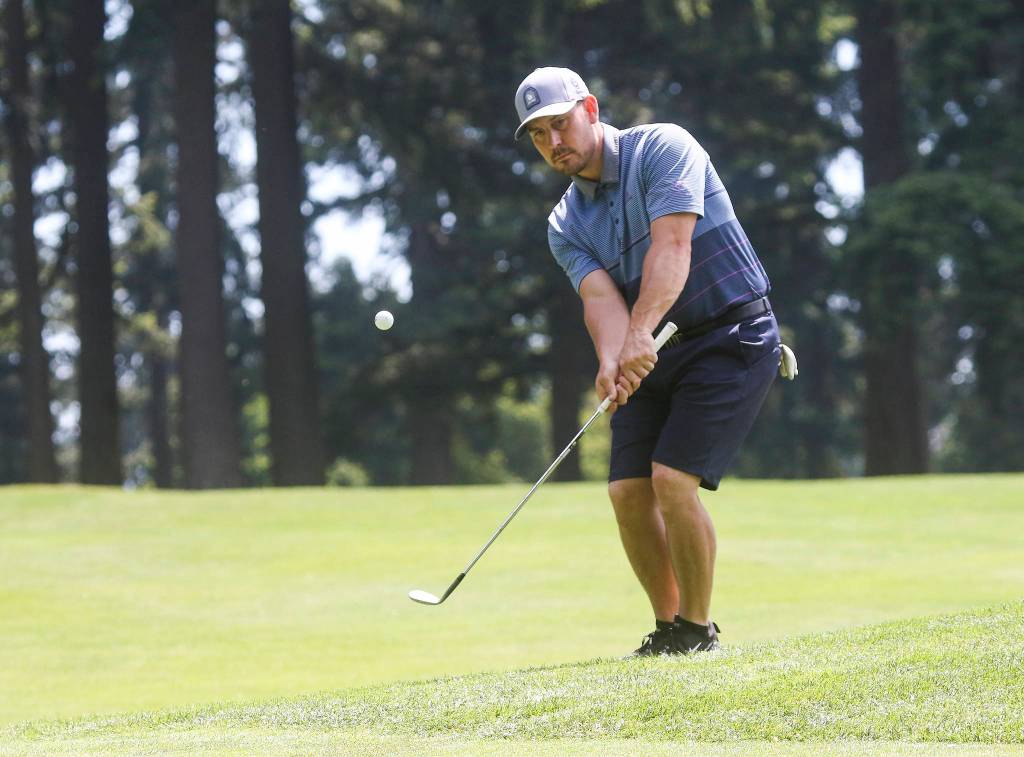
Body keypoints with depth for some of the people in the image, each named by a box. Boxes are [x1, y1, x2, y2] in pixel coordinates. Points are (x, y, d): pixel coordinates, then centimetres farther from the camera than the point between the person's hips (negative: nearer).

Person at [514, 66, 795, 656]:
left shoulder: (663, 148, -10)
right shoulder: (566, 224, 8)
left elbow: (671, 244, -24)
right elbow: (600, 295, -10)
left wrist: (641, 330, -38)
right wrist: (611, 362, -32)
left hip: (731, 336, -7)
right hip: (654, 356, 7)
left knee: (673, 480, -17)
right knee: (628, 491, -3)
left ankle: (699, 630, -4)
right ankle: (668, 627, 12)